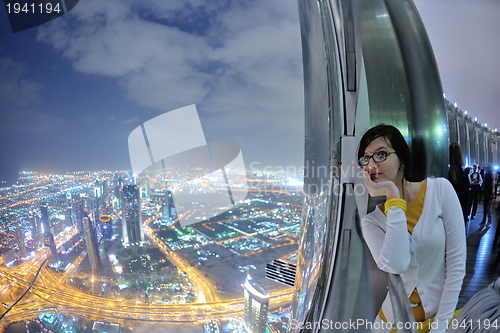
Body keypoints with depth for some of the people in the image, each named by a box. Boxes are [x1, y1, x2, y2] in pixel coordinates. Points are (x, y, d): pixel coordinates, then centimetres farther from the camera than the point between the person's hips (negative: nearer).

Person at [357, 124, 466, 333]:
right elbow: (396, 265, -28)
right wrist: (393, 197, -25)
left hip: (443, 315, -1)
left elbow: (457, 262, -11)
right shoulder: (371, 220, -10)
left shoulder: (440, 190, -12)